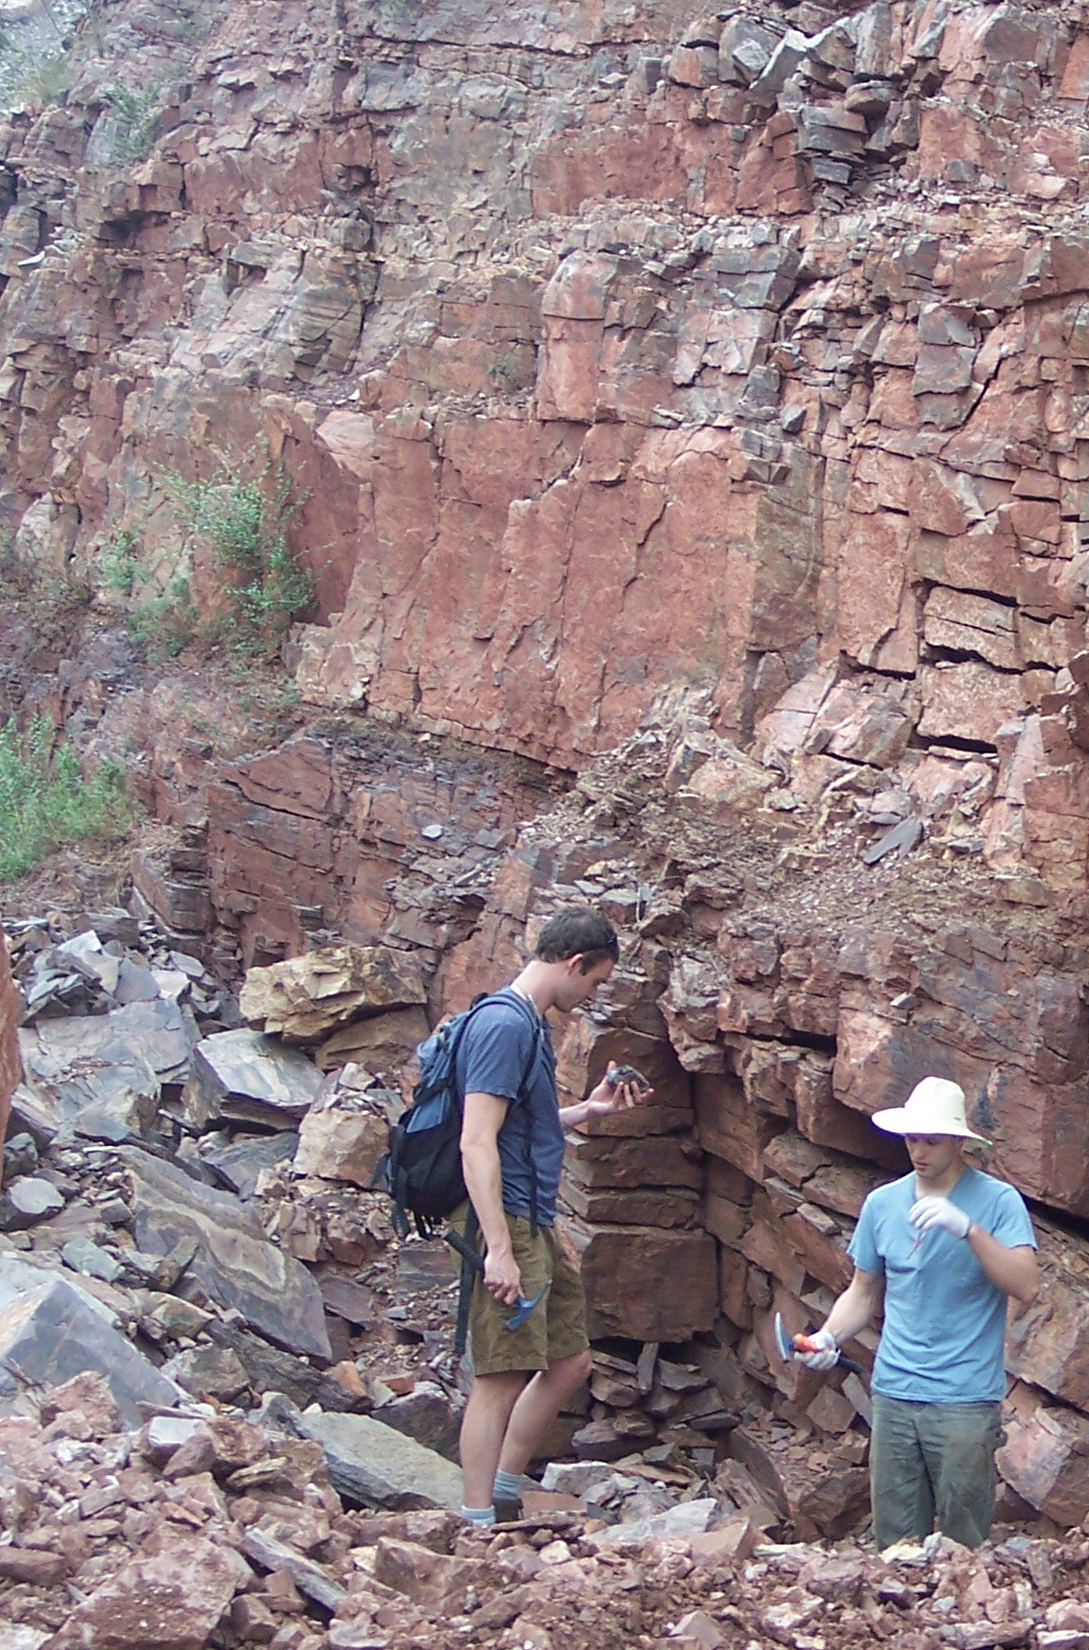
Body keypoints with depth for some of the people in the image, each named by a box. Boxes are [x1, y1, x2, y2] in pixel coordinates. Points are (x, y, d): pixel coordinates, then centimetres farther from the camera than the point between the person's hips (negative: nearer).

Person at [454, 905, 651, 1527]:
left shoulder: (530, 1024, 15)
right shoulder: (504, 1025, -16)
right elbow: (478, 1142, -22)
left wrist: (588, 1110, 17)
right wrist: (499, 1248, -26)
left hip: (538, 1227, 10)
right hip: (509, 1224, -10)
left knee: (570, 1363, 15)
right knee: (502, 1378, -6)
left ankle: (504, 1497, 23)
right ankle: (478, 1524, -1)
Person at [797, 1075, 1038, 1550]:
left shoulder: (998, 1201, -4)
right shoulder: (882, 1203, 10)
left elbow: (1026, 1288, -16)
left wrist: (968, 1227, -25)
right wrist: (829, 1336, -1)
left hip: (966, 1400, -4)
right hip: (894, 1396, 4)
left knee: (963, 1547, 1)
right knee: (894, 1543, 7)